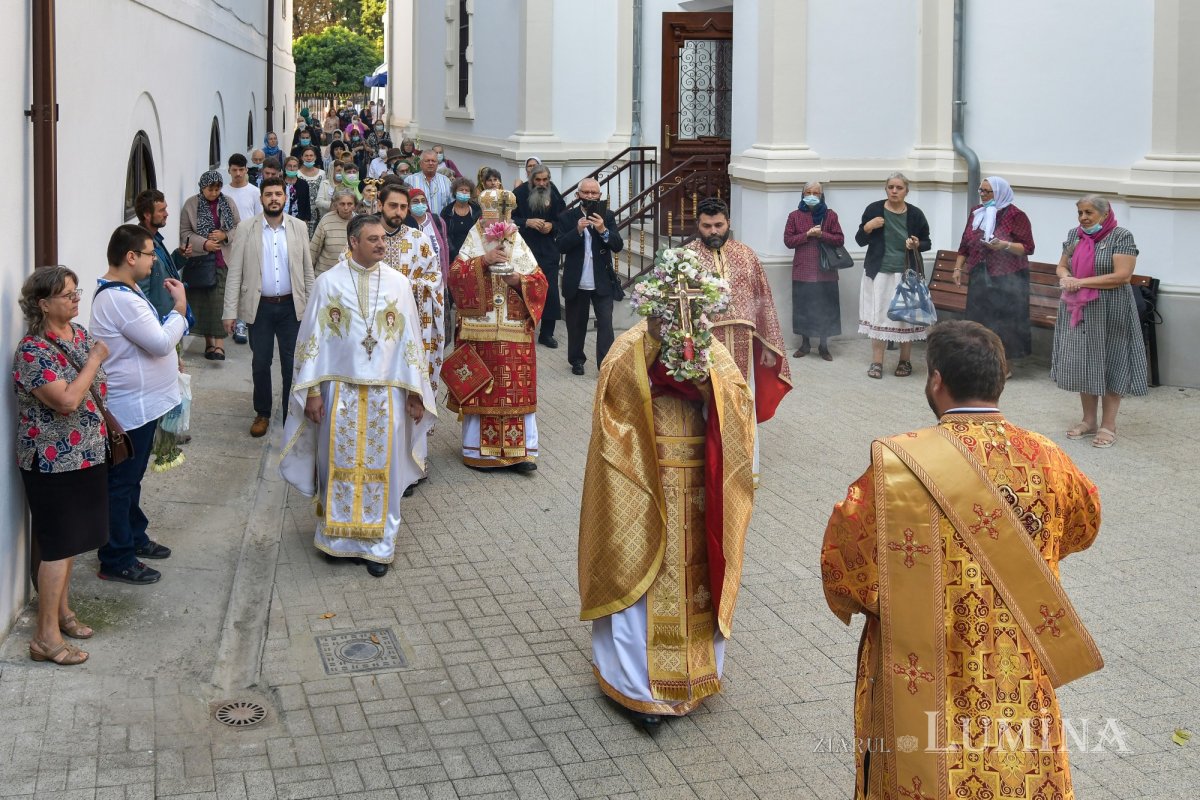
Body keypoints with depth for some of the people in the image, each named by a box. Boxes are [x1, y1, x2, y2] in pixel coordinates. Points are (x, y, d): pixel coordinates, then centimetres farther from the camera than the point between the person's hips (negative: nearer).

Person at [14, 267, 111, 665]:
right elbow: (67, 401, -31)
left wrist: (110, 426, 18)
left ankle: (62, 611, 32)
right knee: (59, 546, -5)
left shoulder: (81, 334, 5)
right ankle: (46, 637, 1)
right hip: (53, 463, -8)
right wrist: (95, 359, -22)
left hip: (85, 455, 8)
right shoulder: (33, 351, -21)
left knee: (72, 539, 18)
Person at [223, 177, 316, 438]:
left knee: (292, 363, 5)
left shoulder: (299, 227, 1)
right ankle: (262, 414, 25)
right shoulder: (246, 228, -4)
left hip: (291, 306, 1)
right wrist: (230, 311, -8)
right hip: (260, 306, -1)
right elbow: (235, 272, -4)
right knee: (260, 363, 9)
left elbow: (308, 270, 5)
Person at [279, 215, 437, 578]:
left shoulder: (398, 283, 2)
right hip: (340, 390, -1)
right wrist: (312, 391, -5)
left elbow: (410, 339, 4)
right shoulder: (328, 282, -2)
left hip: (386, 392, 1)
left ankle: (378, 544, 15)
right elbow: (314, 338, 0)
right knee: (339, 465, 6)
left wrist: (415, 393, 2)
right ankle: (337, 536, 21)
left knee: (381, 467, 5)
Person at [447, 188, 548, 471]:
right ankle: (478, 450, 10)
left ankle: (520, 451, 0)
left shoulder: (519, 247, 9)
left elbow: (540, 282, 6)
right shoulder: (473, 245, 5)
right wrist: (483, 261, -18)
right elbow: (455, 275, -8)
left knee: (517, 390, -2)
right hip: (479, 331, -1)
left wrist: (520, 281, -13)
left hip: (515, 333, 1)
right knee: (480, 388, 2)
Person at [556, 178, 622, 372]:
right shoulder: (567, 217, -1)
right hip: (576, 282, 0)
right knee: (576, 324, 12)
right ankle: (577, 360, 26)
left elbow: (618, 246, -6)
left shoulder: (607, 216, 2)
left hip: (602, 282, 0)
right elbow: (560, 246, -11)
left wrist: (603, 230, -24)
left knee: (605, 324, -6)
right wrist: (577, 230, -25)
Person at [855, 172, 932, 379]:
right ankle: (876, 362, 5)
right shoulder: (874, 209, 0)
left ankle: (905, 360, 13)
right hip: (879, 272, 0)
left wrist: (917, 245, -10)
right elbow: (860, 241, 6)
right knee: (878, 315, -1)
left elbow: (927, 243, 12)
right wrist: (867, 227, -13)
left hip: (906, 274, 0)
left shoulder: (915, 214, 1)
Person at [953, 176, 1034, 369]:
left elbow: (1028, 248, -9)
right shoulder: (977, 212, 12)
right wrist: (958, 267, 11)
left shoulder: (1015, 215, -7)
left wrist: (1005, 245, -23)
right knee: (979, 318, 4)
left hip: (1006, 279, -6)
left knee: (1004, 320, -5)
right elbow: (965, 244, 18)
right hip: (980, 277, 6)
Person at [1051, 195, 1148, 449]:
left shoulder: (1121, 237, -10)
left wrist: (1081, 282, -18)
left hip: (1109, 312, -6)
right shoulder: (1075, 235, 9)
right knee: (1082, 363, 8)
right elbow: (1062, 266, 15)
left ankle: (1108, 425, 6)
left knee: (1109, 363, 0)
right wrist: (1066, 278, -9)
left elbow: (1122, 276, -17)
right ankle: (1089, 420, 19)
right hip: (1077, 311, 6)